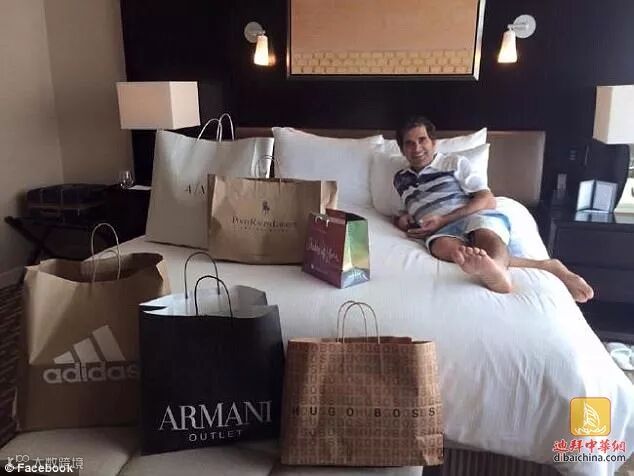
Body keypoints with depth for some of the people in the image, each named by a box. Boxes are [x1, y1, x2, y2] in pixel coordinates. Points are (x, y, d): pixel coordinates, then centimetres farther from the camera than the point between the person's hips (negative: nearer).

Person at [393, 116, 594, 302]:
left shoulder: (454, 162, 13)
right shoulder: (400, 179, 26)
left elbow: (488, 200, 2)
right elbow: (404, 212, 38)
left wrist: (443, 220, -10)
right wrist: (402, 220, 10)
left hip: (475, 216, 0)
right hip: (440, 231, 1)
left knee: (485, 234, -40)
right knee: (445, 247, -39)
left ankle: (492, 268, -77)